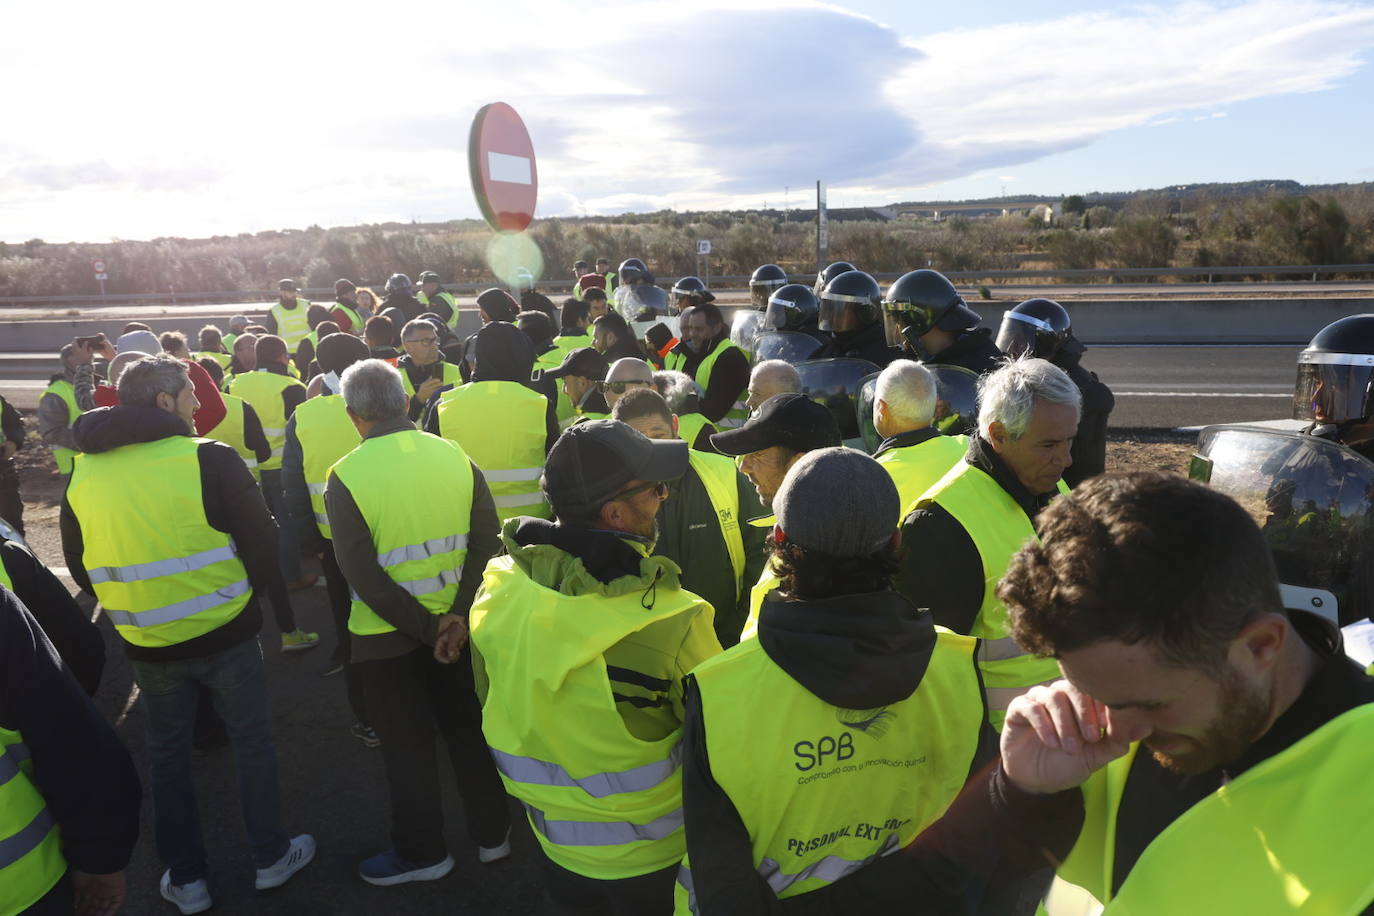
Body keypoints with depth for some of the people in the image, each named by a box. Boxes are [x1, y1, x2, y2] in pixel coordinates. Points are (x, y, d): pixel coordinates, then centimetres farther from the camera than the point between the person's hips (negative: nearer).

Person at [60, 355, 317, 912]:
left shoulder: (82, 474, 0)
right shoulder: (210, 460, -15)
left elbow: (79, 566, 10)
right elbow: (260, 543, -13)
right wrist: (282, 611, 1)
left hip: (147, 645, 4)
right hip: (225, 635, -3)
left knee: (167, 755, 20)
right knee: (252, 742, 15)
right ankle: (271, 857, 28)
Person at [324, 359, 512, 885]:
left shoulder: (346, 475, -16)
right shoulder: (454, 456, -7)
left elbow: (363, 575, -19)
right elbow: (486, 541, -11)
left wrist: (428, 628, -14)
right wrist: (458, 616, -12)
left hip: (386, 634, -3)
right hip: (455, 621, 3)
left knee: (407, 744, 15)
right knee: (468, 728, 20)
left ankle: (422, 851, 31)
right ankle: (493, 833, 35)